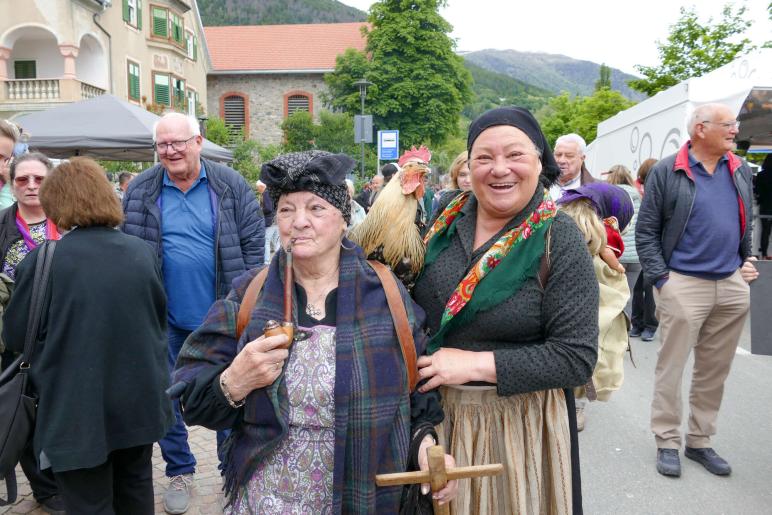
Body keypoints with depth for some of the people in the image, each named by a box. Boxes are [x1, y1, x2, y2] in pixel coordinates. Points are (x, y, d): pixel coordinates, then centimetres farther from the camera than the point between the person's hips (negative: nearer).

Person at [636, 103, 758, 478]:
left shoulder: (741, 172, 11)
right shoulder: (667, 172, -5)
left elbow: (748, 225, 21)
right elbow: (646, 232, -5)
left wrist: (748, 261, 9)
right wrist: (661, 279, -11)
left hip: (732, 287, 6)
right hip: (683, 285, -5)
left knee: (715, 371, 12)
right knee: (671, 368, 2)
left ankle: (700, 441, 26)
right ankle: (667, 443, 15)